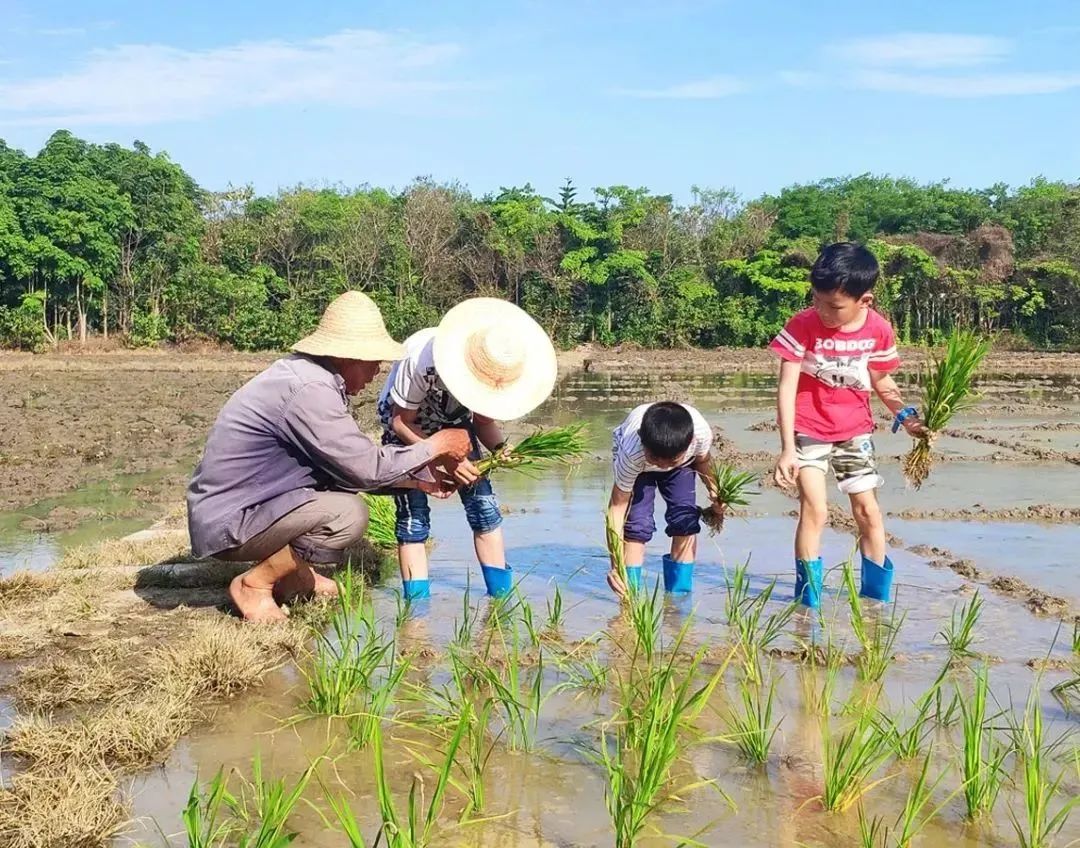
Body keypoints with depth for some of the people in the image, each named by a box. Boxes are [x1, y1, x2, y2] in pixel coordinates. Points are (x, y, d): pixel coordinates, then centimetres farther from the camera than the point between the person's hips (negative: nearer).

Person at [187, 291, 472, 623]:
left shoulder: (304, 372, 6)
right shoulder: (310, 389, -24)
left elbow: (352, 463, 12)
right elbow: (366, 468, -18)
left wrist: (419, 480, 9)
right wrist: (437, 445, -7)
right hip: (227, 525, -10)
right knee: (349, 515, -23)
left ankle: (293, 575, 14)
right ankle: (254, 584, -5)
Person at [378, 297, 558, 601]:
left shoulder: (494, 371, -24)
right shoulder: (422, 359, -39)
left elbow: (484, 420, -7)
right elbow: (401, 422, -26)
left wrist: (501, 449, -29)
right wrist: (444, 458, -36)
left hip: (453, 421, 4)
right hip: (403, 419, -4)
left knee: (483, 503, -5)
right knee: (413, 515, -14)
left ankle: (501, 594, 5)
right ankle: (417, 603, -6)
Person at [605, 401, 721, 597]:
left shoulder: (701, 434, -39)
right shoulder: (631, 453, -44)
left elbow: (702, 460, -11)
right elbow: (617, 505, -35)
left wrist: (714, 490, -25)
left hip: (683, 460, 2)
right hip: (636, 463, -2)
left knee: (686, 518, -11)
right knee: (637, 523, -18)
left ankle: (679, 593, 2)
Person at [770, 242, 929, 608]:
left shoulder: (879, 330, -10)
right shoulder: (802, 326, -20)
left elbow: (881, 381, 7)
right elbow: (787, 387, -19)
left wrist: (904, 415, -10)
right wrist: (788, 448, -25)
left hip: (855, 431, 3)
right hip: (809, 430, -3)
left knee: (868, 511, 8)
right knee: (815, 509, -14)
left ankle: (876, 596, 22)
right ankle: (808, 599, -3)